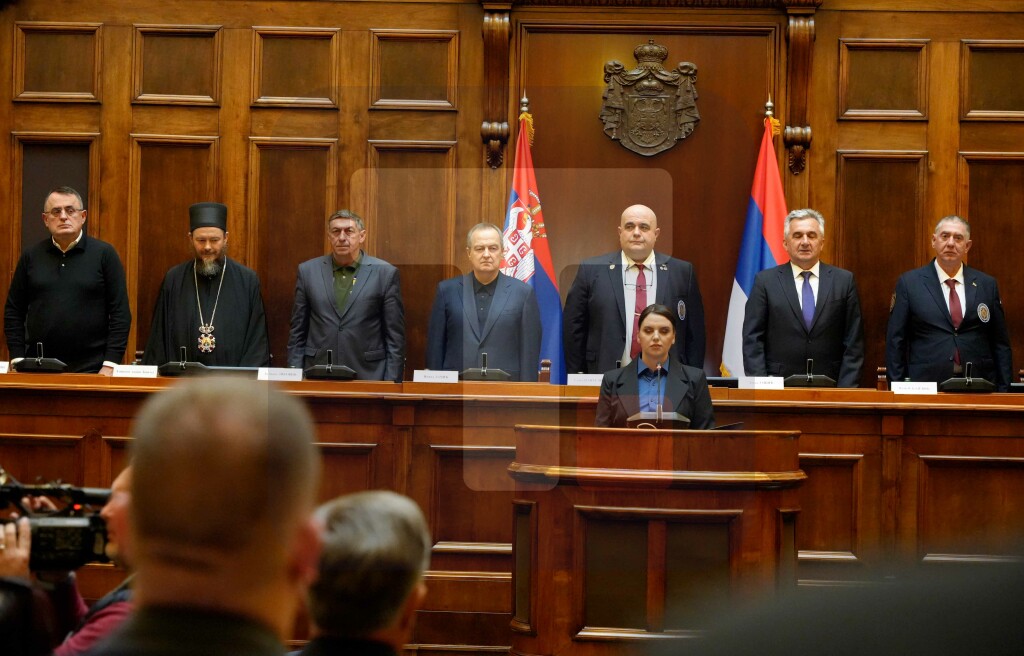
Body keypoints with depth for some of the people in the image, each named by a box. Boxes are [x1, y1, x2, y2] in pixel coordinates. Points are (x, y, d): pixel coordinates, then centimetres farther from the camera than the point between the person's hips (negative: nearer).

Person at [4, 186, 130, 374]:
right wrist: (18, 361, 1)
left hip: (91, 369, -2)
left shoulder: (104, 254, 1)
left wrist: (110, 365, -9)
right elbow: (13, 312, 10)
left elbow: (120, 314, -2)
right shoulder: (31, 257, 9)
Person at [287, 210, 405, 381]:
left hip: (367, 376, -2)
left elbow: (395, 336, 2)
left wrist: (391, 384, -4)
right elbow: (297, 333, 11)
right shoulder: (308, 271, 8)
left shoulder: (385, 273, 1)